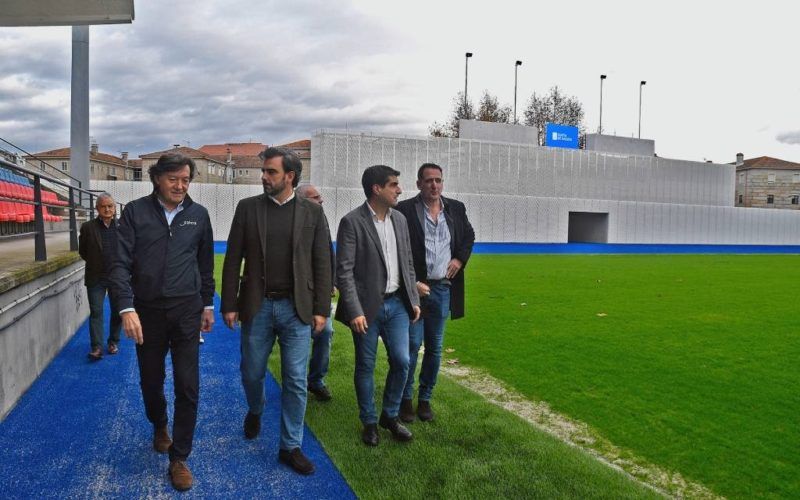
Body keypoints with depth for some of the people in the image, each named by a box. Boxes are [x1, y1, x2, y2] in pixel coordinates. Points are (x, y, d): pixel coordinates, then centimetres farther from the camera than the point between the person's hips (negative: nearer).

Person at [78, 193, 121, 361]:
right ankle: (96, 347, 1)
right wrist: (95, 263, 7)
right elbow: (82, 251, 8)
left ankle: (113, 341, 25)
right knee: (96, 312, -1)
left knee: (117, 312, 10)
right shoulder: (88, 227, -2)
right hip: (96, 278, -1)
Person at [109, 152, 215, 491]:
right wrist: (127, 308, -17)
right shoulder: (135, 212, -4)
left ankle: (179, 458, 12)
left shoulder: (198, 215, 2)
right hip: (147, 311, 0)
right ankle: (159, 427, 46)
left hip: (186, 312, 0)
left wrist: (208, 304, 13)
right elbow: (121, 263, -7)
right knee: (151, 381, 15)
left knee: (188, 387, -2)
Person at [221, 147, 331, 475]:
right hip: (257, 306, 1)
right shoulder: (247, 208, 2)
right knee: (251, 373, 14)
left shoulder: (312, 212, 1)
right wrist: (229, 304, -2)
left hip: (296, 308, -1)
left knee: (295, 382, 3)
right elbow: (233, 260, 2)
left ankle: (290, 447, 20)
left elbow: (322, 264, 1)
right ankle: (255, 411, 47)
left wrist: (321, 309, -3)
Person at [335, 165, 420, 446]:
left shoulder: (399, 219, 7)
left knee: (402, 361, 5)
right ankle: (369, 422, 26)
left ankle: (390, 416, 27)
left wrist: (414, 300, 11)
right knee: (366, 367, 8)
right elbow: (344, 271, -14)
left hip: (397, 304, 5)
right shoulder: (352, 222, -12)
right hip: (367, 306, -5)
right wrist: (355, 312, -18)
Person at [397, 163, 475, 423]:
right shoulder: (405, 210, -8)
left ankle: (425, 399, 24)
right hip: (415, 288, -4)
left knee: (435, 348, 11)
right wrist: (413, 283, -13)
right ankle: (406, 399, 15)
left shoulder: (456, 208, 7)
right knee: (411, 345, -1)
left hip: (443, 288, 4)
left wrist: (460, 259, 6)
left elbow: (469, 236, 23)